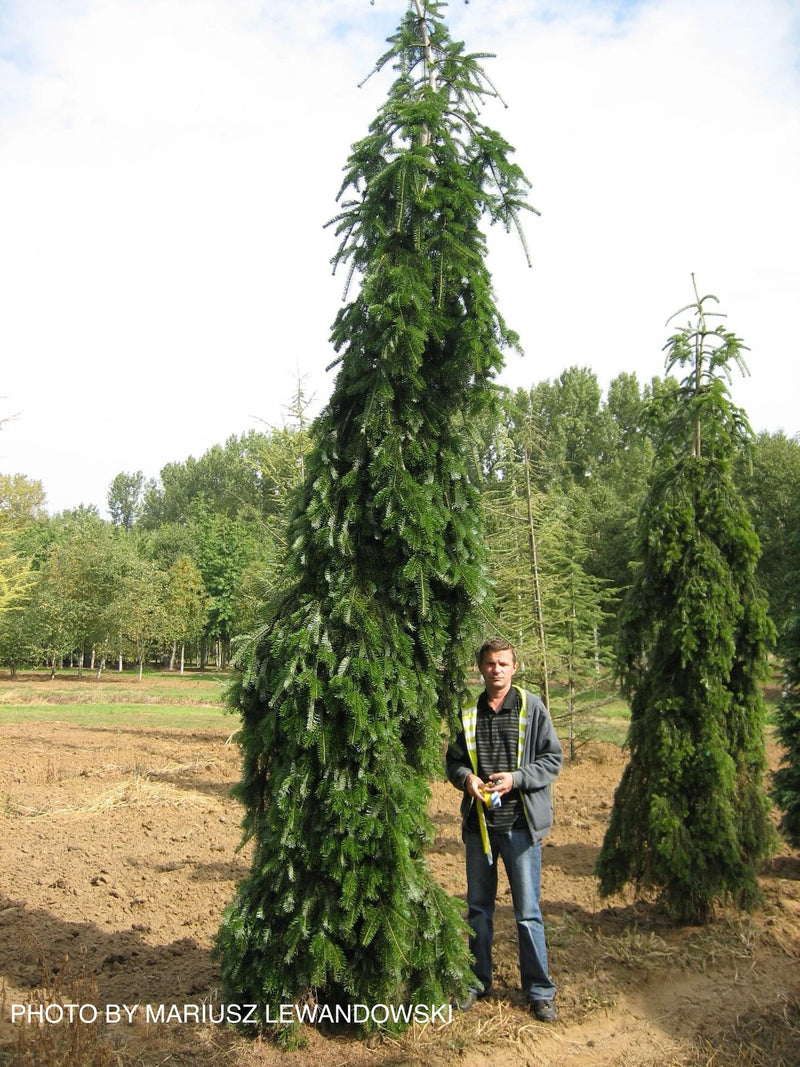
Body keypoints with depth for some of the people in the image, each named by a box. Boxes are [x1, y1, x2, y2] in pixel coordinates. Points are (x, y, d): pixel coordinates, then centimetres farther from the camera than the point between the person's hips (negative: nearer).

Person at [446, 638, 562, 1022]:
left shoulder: (532, 708, -6)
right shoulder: (467, 712, 2)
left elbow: (552, 759, -4)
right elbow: (453, 760, 11)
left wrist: (516, 778, -17)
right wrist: (466, 777, -11)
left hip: (520, 824, -3)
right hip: (478, 823, 3)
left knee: (528, 912, 6)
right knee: (478, 907, 17)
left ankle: (539, 990, 23)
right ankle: (478, 980, 35)